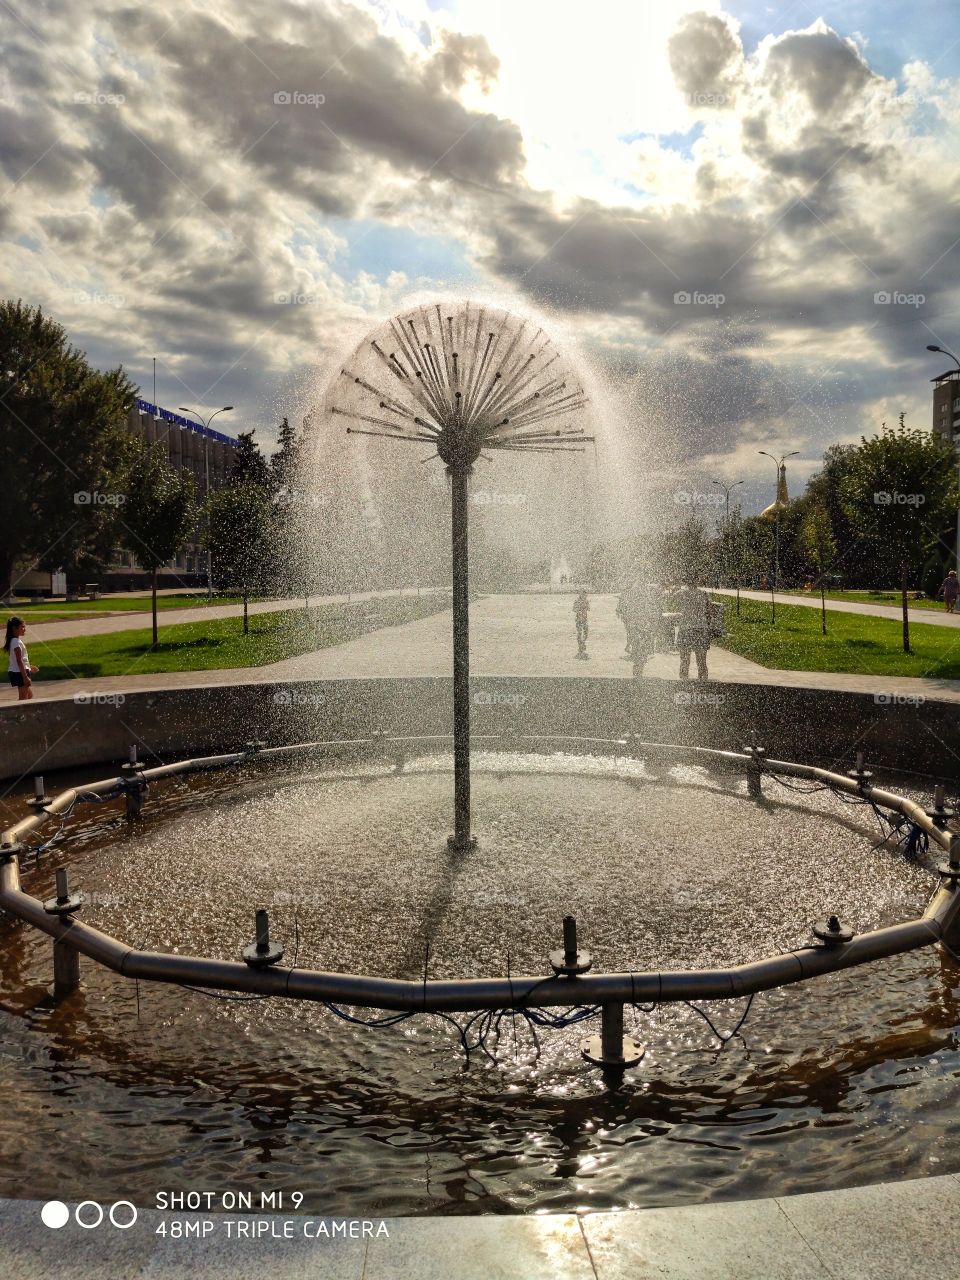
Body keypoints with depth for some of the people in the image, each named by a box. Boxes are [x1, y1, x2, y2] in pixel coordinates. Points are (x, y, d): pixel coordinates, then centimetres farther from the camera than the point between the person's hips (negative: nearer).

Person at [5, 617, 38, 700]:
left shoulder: (14, 640, 11)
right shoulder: (16, 642, -19)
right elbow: (19, 661, -22)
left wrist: (29, 668, 26)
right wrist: (25, 677, -23)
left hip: (16, 672, 10)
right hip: (19, 673, -10)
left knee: (29, 695, 18)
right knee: (23, 697, -4)